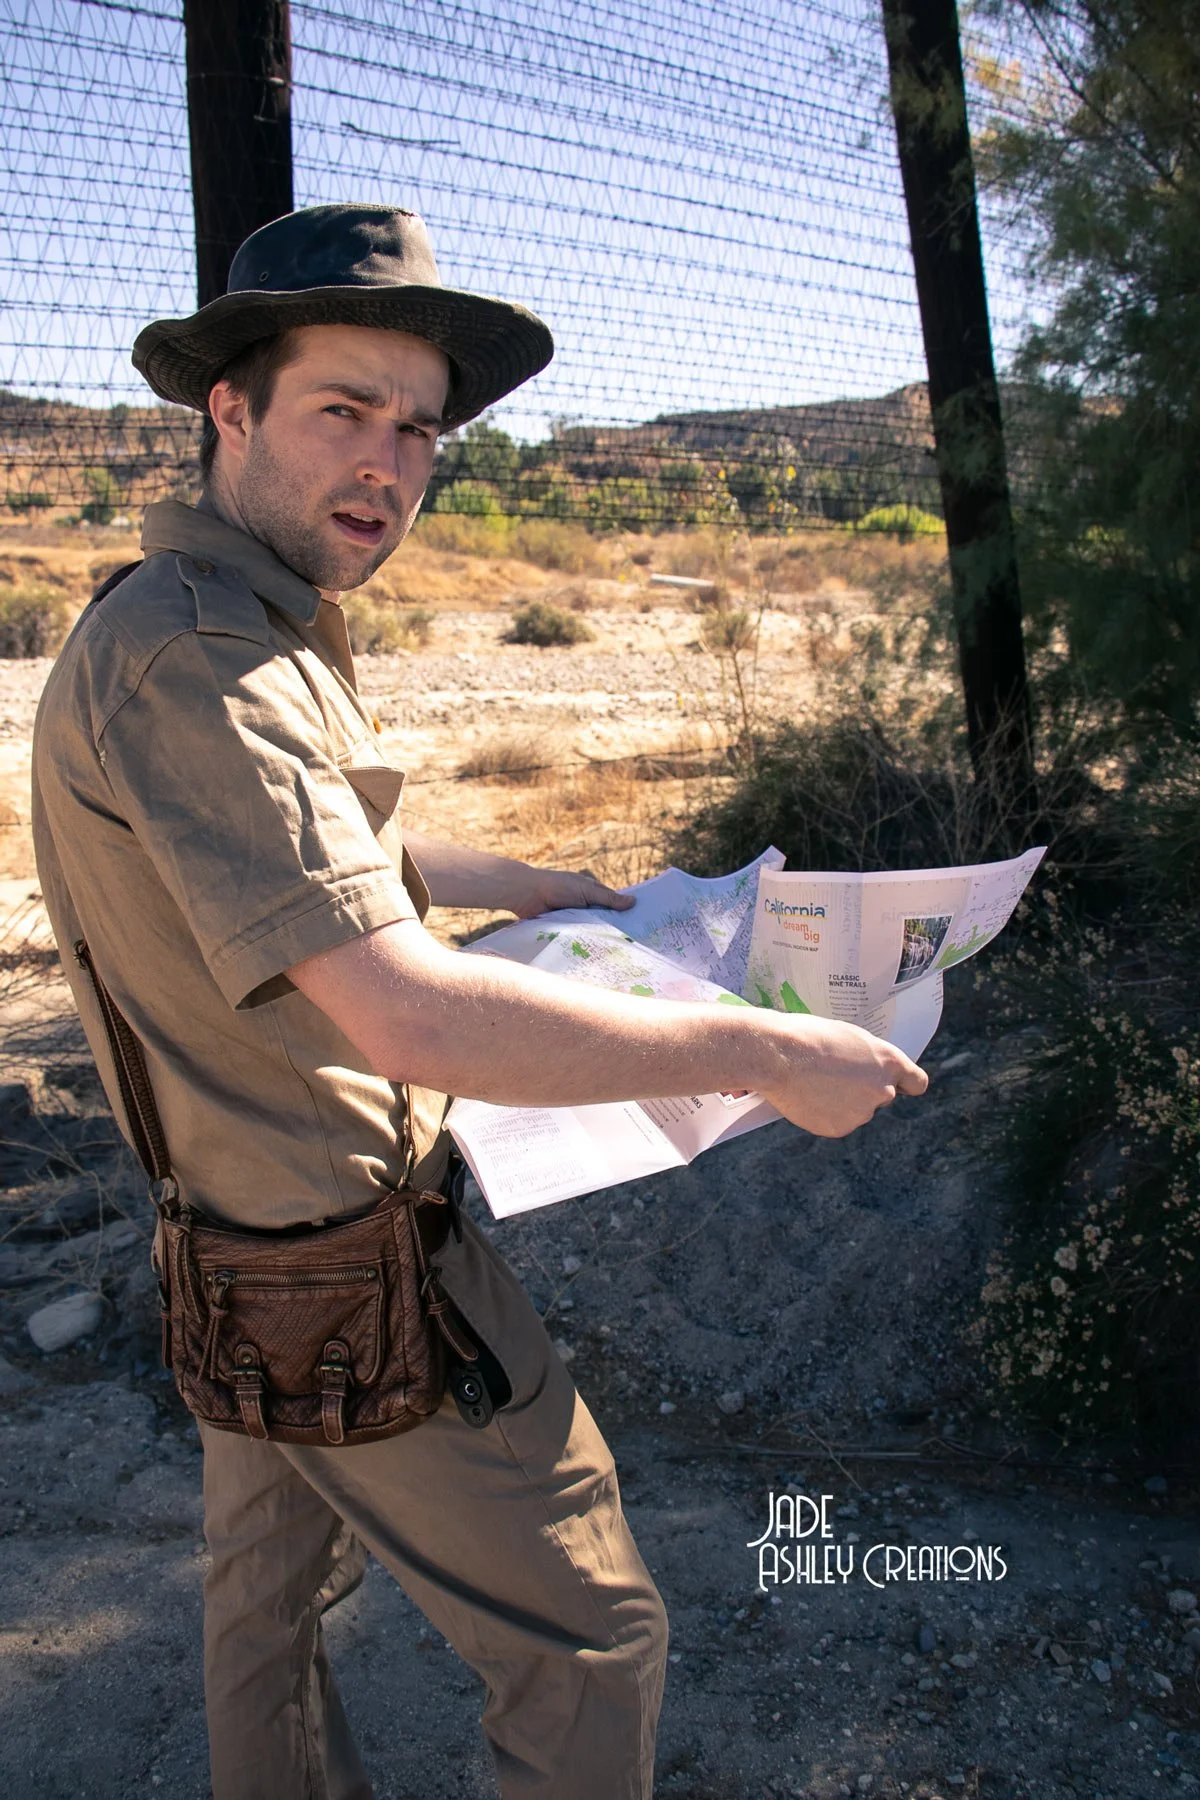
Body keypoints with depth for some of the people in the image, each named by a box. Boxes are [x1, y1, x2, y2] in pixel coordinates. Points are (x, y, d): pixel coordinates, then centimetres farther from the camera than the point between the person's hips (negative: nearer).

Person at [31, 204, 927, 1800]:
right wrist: (771, 1053, -29)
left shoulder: (244, 627, 6)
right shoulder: (187, 657, -27)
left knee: (272, 1581, 28)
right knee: (588, 1641, 9)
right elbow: (414, 1017, -36)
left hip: (250, 1245, 10)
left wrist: (507, 879, 24)